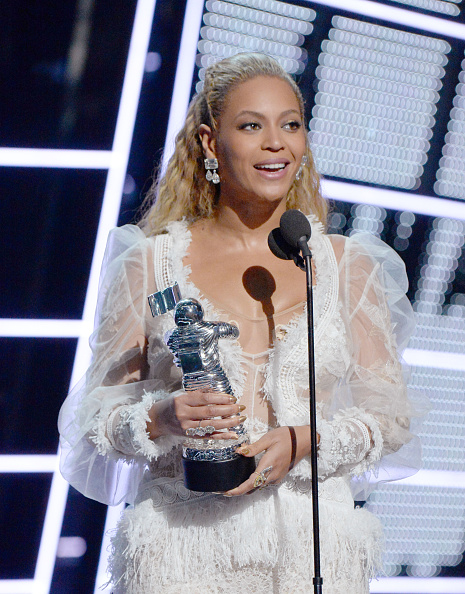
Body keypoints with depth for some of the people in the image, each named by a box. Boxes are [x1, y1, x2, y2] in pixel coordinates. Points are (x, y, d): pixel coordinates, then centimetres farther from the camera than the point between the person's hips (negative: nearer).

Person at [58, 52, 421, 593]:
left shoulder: (346, 264, 6)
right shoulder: (152, 261, 3)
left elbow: (390, 414, 5)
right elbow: (99, 407, 4)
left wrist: (302, 443, -13)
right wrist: (161, 420, -17)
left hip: (312, 545, 1)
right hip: (181, 543, -1)